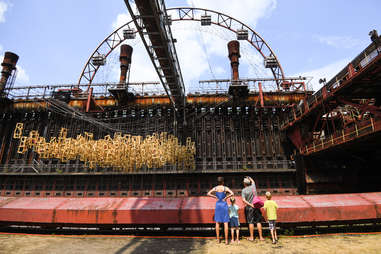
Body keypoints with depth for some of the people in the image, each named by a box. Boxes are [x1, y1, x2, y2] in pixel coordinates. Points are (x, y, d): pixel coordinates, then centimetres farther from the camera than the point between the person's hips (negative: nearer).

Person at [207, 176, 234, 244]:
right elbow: (232, 193, -21)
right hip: (224, 205, -2)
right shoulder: (225, 188, -8)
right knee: (225, 223, 2)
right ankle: (226, 240, 3)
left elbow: (208, 194, -7)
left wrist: (215, 197, -1)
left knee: (217, 222, 11)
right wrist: (226, 197, -11)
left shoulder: (215, 188, -1)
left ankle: (218, 239, 15)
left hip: (218, 205, 2)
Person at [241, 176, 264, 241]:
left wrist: (250, 205, -13)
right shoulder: (253, 187, 1)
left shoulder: (244, 190, -8)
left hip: (249, 207, -3)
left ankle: (251, 237, 13)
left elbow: (244, 200, -16)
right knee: (258, 222, 7)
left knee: (251, 222, 5)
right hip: (256, 206, 3)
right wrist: (249, 178, 39)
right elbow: (253, 181, 24)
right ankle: (261, 237, 12)